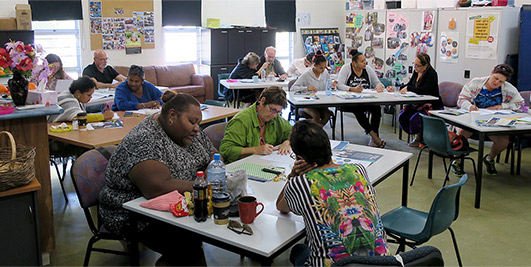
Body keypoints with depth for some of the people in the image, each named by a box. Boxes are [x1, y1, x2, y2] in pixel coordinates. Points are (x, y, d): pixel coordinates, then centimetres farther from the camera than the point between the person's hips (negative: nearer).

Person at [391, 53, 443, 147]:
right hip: (417, 104, 8)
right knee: (402, 117, -12)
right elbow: (409, 85, 16)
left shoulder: (431, 74, -16)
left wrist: (408, 88, -24)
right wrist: (395, 88, 1)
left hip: (432, 106, -8)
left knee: (414, 120, -28)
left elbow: (425, 90, -29)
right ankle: (418, 135, 11)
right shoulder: (416, 72, 8)